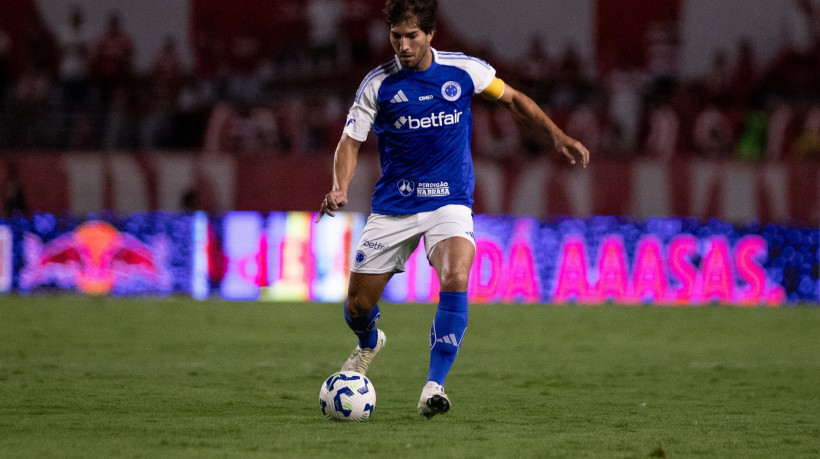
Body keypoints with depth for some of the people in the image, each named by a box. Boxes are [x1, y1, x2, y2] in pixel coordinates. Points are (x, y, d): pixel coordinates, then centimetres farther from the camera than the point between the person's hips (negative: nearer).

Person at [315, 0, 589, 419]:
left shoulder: (463, 70, -4)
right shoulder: (378, 84, -6)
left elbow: (512, 99, 11)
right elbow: (350, 143, -3)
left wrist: (557, 136, 2)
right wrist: (340, 187, -22)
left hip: (449, 202, -1)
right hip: (392, 207, 1)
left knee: (455, 279, -30)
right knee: (357, 305, 3)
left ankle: (433, 388, -26)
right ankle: (369, 344, 42)